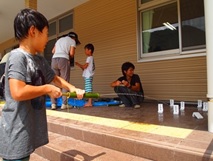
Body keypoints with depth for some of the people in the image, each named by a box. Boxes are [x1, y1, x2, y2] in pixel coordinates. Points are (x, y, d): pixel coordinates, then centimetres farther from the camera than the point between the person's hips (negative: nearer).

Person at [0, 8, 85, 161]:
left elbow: (55, 78, 20)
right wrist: (47, 88, -17)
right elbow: (18, 93, -30)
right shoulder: (17, 56, -19)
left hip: (31, 127, 8)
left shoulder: (40, 59, 7)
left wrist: (72, 88, 10)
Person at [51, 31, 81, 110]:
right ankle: (64, 104, -4)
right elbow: (71, 53, -1)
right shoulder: (72, 41, 12)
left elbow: (53, 51, 20)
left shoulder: (59, 39, 29)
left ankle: (53, 104, 2)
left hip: (54, 59, 5)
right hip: (63, 60, -5)